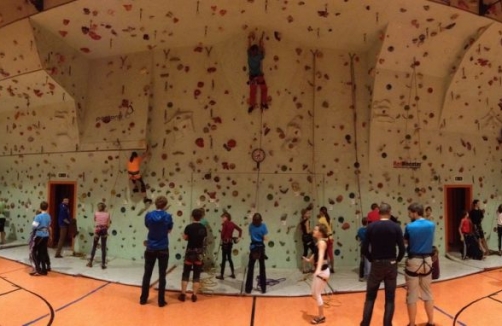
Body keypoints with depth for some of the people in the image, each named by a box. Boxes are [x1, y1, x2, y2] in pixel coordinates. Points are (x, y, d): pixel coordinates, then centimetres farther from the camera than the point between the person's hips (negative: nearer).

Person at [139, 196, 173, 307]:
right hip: (163, 249, -2)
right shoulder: (168, 216, -11)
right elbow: (169, 230, 1)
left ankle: (143, 299, 22)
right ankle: (161, 301, 11)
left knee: (147, 274, 14)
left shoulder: (148, 215, -6)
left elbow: (148, 227, 10)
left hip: (150, 249, 2)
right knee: (162, 275, 6)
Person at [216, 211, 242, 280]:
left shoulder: (225, 223, -11)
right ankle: (233, 273, 21)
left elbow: (223, 233, -19)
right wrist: (239, 237, 11)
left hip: (225, 242, -7)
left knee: (224, 259, -2)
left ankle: (221, 275, 4)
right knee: (229, 258, 17)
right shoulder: (232, 224, 10)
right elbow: (240, 230, 12)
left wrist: (222, 239, -1)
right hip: (230, 242, 7)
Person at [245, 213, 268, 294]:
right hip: (261, 247, -1)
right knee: (262, 268, 9)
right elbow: (265, 238, -8)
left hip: (253, 248, 1)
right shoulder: (263, 226, -11)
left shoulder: (251, 226, -4)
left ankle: (248, 289, 8)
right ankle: (263, 288, 15)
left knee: (250, 268, 6)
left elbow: (250, 235, 7)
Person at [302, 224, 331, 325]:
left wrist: (318, 269, -47)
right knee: (314, 294, 14)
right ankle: (320, 315, 26)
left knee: (317, 294, -2)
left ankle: (321, 317, 12)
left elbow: (321, 256, -33)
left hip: (323, 271, -10)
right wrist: (309, 260, 48)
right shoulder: (318, 242, 12)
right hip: (319, 271, 10)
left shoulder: (322, 242, -17)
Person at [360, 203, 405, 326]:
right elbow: (402, 249, -7)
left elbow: (364, 249, -6)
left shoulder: (371, 227, -5)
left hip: (376, 264, 0)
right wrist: (396, 260, 11)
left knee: (370, 297, 11)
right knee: (390, 298, 10)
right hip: (391, 265, 0)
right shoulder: (395, 227, -5)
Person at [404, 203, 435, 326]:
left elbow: (405, 241, -4)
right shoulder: (431, 225, -1)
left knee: (412, 295, 5)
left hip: (413, 261, -4)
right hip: (427, 260, 5)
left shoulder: (409, 227, -14)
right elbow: (430, 241, 13)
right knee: (427, 293, 17)